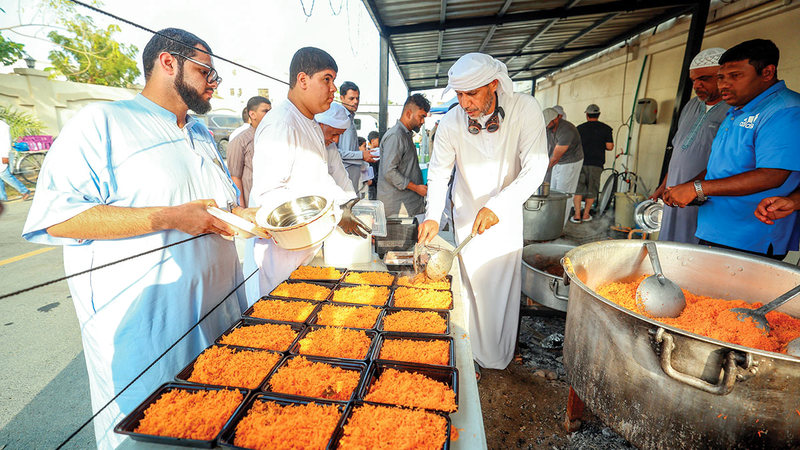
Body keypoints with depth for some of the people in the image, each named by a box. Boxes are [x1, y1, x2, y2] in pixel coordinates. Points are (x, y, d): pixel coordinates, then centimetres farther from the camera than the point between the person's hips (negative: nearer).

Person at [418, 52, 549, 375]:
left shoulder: (524, 109, -18)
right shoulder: (451, 123, -15)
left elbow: (535, 168, -21)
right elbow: (439, 172, -7)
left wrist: (497, 206, -32)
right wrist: (433, 216, -21)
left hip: (506, 215, 0)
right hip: (467, 215, 0)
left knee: (504, 284, 12)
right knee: (473, 285, 5)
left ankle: (502, 354, 36)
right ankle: (474, 355, 27)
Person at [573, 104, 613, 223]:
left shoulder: (580, 128, 3)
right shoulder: (606, 129, 3)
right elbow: (609, 147, -2)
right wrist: (601, 146, 18)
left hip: (580, 162, 0)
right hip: (596, 164, 0)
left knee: (578, 188, 4)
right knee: (592, 190, 11)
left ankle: (577, 215, -2)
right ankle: (586, 215, 16)